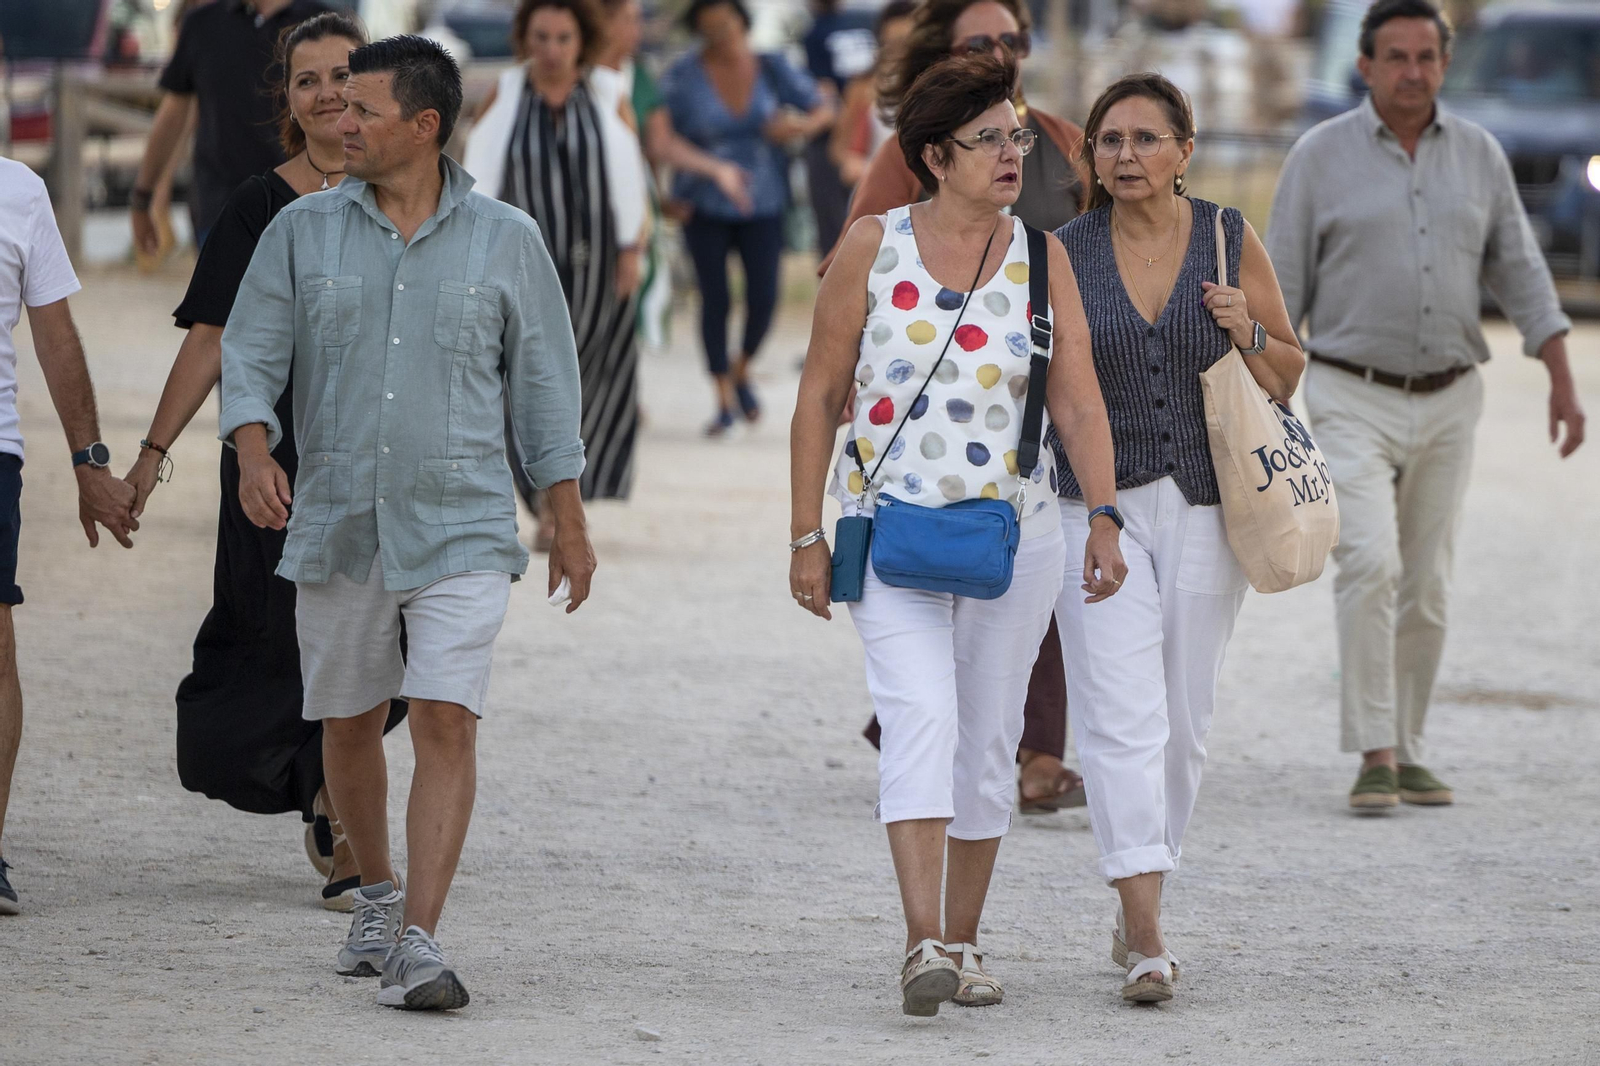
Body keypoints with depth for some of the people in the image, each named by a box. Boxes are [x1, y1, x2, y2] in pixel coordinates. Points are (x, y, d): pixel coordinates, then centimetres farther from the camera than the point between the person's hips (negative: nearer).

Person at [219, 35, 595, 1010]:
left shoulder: (505, 241, 1)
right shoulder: (305, 231, 4)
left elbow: (544, 380, 7)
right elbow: (251, 354, 3)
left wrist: (570, 521, 6)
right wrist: (255, 454, -17)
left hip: (461, 528, -2)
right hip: (337, 524, 3)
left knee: (447, 724, -14)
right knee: (348, 726, 13)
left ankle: (418, 946, -17)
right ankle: (378, 895, 36)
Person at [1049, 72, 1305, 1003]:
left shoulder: (1231, 242, 1)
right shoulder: (1065, 255, 0)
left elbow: (1288, 376, 8)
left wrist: (1249, 334, -10)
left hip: (1205, 508, 2)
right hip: (1098, 508, -2)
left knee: (1184, 721, 9)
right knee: (1122, 716, -13)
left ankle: (1138, 912, 27)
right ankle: (1147, 934, -18)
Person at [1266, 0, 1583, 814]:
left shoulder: (1478, 156, 6)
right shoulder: (1322, 157, -3)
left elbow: (1519, 270, 10)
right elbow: (1280, 287, -1)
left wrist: (1561, 378, 4)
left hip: (1447, 402, 4)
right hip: (1353, 400, -4)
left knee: (1426, 587, 7)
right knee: (1370, 563, -19)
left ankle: (1407, 751, 17)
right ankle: (1373, 756, -18)